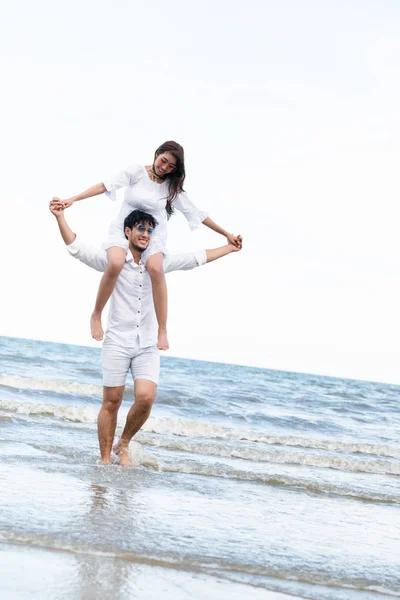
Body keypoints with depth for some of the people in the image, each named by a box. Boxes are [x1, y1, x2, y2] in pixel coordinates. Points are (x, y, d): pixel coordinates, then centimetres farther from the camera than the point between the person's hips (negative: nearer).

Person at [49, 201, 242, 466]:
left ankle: (124, 444, 8)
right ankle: (105, 459, 8)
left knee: (146, 397, -14)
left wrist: (229, 248, 22)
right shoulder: (113, 260, -2)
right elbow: (77, 247, -10)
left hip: (147, 346, 3)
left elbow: (196, 258, 17)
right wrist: (61, 217, -23)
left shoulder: (158, 263, 9)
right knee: (111, 403, -1)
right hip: (117, 343, -3)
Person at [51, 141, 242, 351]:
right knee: (115, 264, -35)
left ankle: (162, 331, -27)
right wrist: (71, 200, -26)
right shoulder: (137, 172, -6)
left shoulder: (172, 186, 1)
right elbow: (106, 185, -16)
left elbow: (195, 212, 5)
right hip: (123, 229, -1)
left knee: (156, 269, -32)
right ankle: (96, 315, -12)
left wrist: (226, 234, 4)